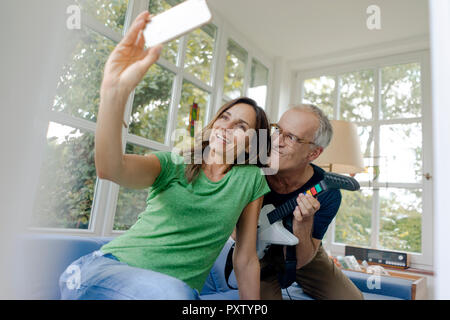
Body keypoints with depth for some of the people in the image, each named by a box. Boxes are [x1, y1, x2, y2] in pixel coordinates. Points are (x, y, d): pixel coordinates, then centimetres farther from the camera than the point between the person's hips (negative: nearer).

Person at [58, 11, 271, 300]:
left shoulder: (250, 180, 3)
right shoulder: (173, 165, 0)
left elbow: (246, 261, 5)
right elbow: (110, 168, -21)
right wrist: (115, 90, -33)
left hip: (178, 291, 1)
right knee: (172, 292, -32)